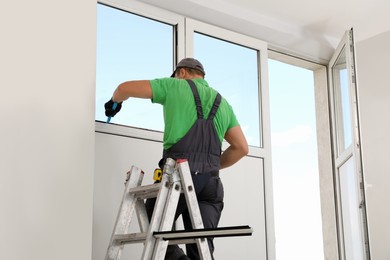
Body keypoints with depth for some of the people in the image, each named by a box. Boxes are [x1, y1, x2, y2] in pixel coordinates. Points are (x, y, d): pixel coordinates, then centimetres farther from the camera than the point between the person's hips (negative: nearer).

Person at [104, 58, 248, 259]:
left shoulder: (175, 87, 11)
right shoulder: (223, 103, 22)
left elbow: (125, 88, 14)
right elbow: (241, 148, 16)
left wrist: (115, 101, 36)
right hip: (211, 181, 4)